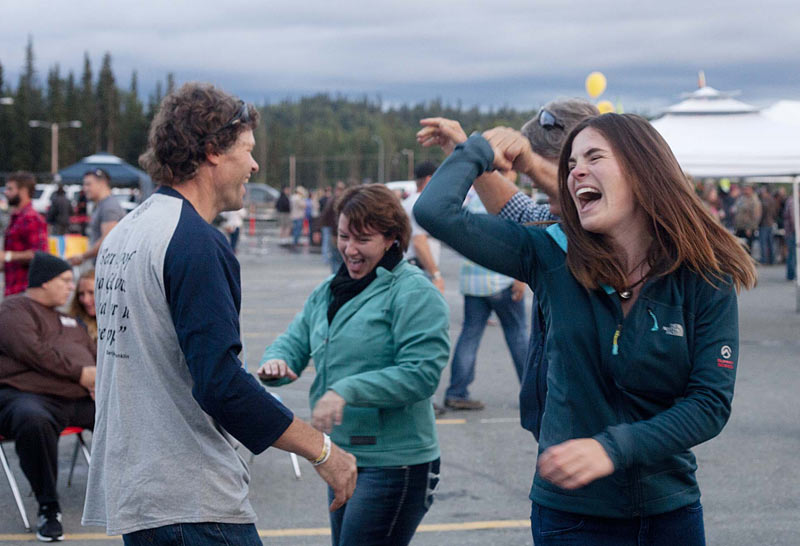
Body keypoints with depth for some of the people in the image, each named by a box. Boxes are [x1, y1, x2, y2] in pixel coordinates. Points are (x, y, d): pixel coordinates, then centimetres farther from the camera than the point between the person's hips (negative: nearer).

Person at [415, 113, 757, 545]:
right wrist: (481, 151, 1)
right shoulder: (553, 256, -6)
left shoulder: (706, 282, -7)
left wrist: (613, 448, -23)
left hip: (669, 508, 0)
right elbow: (435, 211, -11)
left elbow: (711, 403, -12)